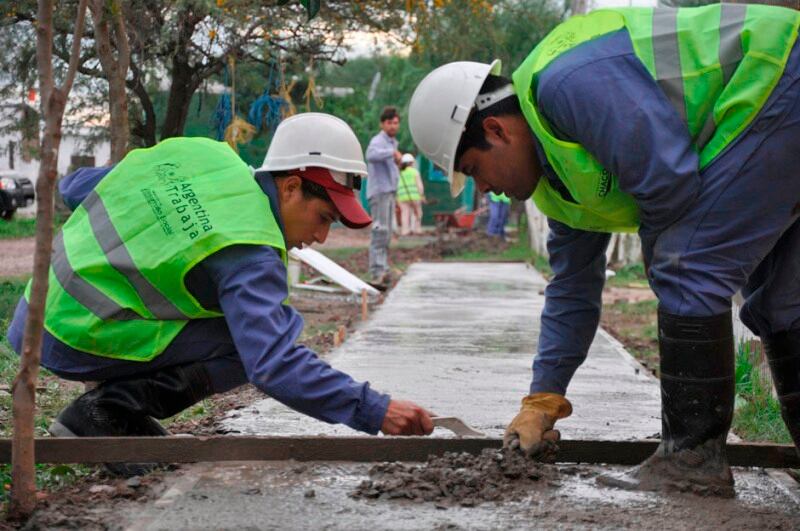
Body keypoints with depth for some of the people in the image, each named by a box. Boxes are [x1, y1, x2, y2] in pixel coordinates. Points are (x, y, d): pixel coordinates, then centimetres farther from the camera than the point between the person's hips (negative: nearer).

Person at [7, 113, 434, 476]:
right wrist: (375, 411, -26)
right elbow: (275, 365, -28)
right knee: (266, 334, -14)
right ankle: (108, 411, -9)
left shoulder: (205, 156, 4)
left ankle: (117, 411, 8)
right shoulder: (249, 255, -19)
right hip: (75, 338, -9)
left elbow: (73, 187, 12)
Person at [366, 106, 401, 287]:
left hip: (390, 192, 10)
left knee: (386, 233, 11)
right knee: (380, 230, -16)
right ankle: (378, 272, -21)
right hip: (379, 192, -10)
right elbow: (371, 154, -33)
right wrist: (393, 152, -37)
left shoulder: (393, 142, 21)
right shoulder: (378, 141, -9)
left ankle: (382, 269, 16)